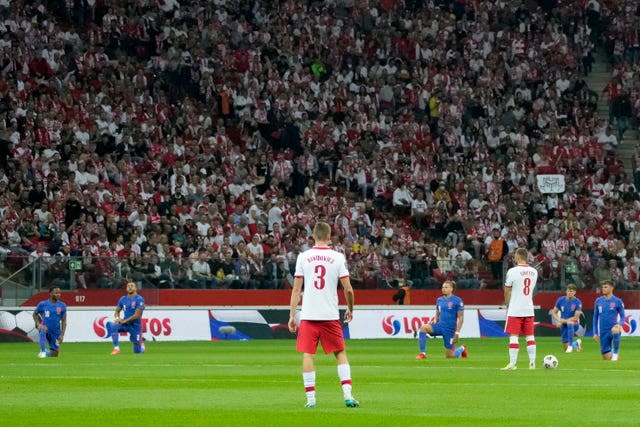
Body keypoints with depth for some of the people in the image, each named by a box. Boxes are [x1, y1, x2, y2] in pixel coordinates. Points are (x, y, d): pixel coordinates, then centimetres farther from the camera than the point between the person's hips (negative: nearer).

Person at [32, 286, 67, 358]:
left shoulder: (62, 306, -2)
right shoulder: (42, 304, -6)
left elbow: (64, 321, 1)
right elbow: (35, 314, 10)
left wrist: (62, 334, -8)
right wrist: (38, 324, -8)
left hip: (55, 332, 2)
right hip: (44, 327, -2)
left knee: (55, 354, 2)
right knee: (43, 329, -39)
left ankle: (46, 353, 37)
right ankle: (43, 351, -27)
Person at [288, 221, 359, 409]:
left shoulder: (303, 257, 1)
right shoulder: (338, 257, -1)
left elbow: (296, 289, 1)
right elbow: (348, 289, -1)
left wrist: (292, 315, 6)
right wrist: (350, 310, 16)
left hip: (308, 316, 0)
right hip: (331, 315, 0)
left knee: (308, 355, 3)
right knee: (340, 354, 9)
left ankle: (310, 398, -1)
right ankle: (347, 395, 0)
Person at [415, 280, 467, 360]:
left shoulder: (457, 301, -9)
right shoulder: (439, 300, 7)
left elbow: (460, 318, -9)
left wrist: (457, 333, -14)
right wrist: (434, 321, -2)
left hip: (450, 329, -5)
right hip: (440, 326, 5)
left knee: (449, 355, 2)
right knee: (423, 328, -25)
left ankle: (462, 349, 38)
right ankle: (422, 353, -21)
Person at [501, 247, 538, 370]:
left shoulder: (512, 271, -10)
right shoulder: (534, 272, 6)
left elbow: (507, 292, -1)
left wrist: (507, 304, 15)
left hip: (515, 310, -5)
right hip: (529, 309, 5)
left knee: (513, 336, -4)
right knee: (530, 337, 8)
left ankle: (512, 364, -8)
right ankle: (532, 363, 6)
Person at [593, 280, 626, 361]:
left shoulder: (617, 301, -2)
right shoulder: (598, 301, 6)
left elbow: (622, 317, 2)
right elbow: (595, 317, 13)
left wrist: (619, 324, -20)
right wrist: (595, 333, 9)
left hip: (613, 328, -3)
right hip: (603, 332, 3)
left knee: (616, 332, -41)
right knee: (607, 358, 0)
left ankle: (615, 353, -17)